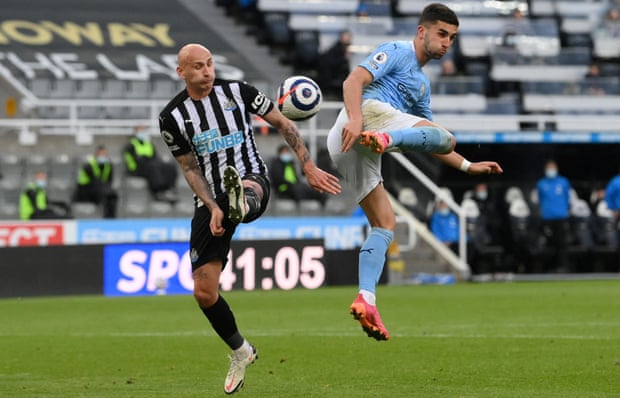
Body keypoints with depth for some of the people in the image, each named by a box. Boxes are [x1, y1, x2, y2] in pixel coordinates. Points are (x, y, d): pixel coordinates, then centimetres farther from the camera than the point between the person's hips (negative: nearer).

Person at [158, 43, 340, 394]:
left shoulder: (238, 91, -1)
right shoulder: (173, 116, 0)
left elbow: (283, 124, 6)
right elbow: (191, 168, 3)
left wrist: (310, 168, -1)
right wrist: (212, 207, -11)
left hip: (253, 182, -2)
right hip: (210, 200, 2)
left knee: (247, 187, -43)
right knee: (204, 292, -1)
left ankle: (243, 203, -82)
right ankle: (241, 352, 21)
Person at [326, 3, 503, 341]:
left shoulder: (421, 84, 35)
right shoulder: (397, 53, 8)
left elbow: (429, 144, 40)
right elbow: (353, 80, -8)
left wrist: (468, 166, 33)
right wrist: (355, 119, -25)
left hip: (347, 148, 9)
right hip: (368, 111, -9)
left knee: (384, 224, 6)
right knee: (445, 136, -21)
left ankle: (366, 300, -6)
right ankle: (384, 138, -46)